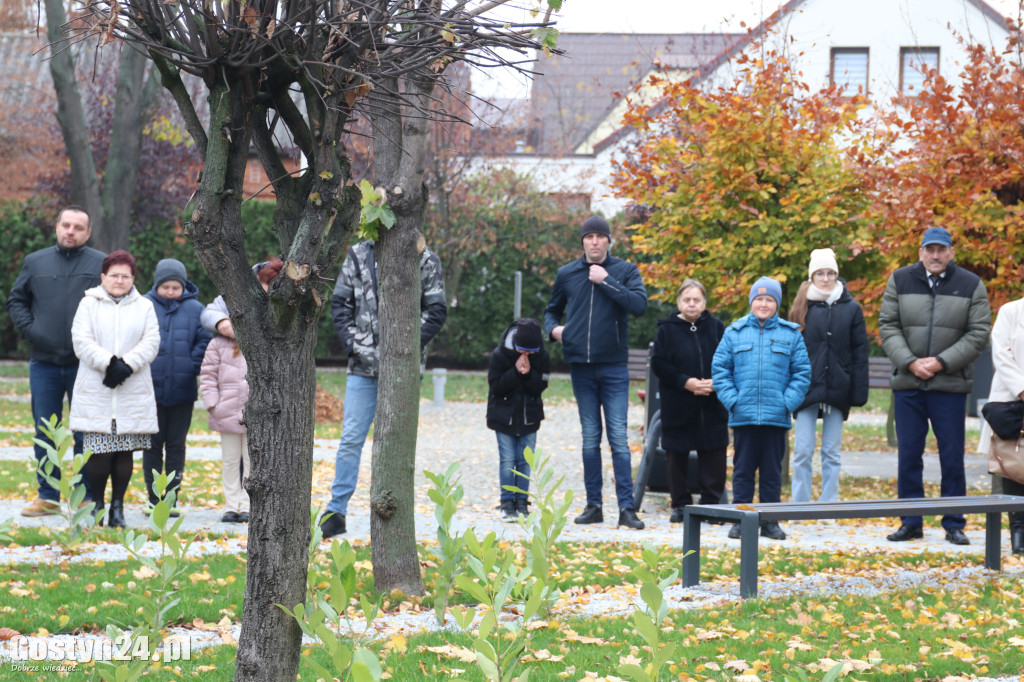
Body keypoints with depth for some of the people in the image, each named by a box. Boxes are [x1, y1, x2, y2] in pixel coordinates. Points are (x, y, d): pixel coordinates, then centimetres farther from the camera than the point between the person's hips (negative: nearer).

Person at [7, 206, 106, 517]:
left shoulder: (101, 264, 1)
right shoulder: (35, 262, 10)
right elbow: (16, 300, 16)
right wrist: (29, 329, 0)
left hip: (85, 364, -3)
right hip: (44, 364, 3)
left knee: (86, 433, 2)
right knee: (45, 433, 7)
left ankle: (88, 498, 8)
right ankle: (47, 496, 15)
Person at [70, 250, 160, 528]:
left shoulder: (144, 307, 13)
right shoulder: (89, 304, 9)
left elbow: (151, 342, 2)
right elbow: (81, 341, -2)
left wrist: (126, 364, -13)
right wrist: (108, 363, -15)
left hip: (134, 392, 1)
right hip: (95, 392, -1)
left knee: (125, 451, 0)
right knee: (100, 452, -5)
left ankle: (117, 505, 9)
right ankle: (97, 503, 10)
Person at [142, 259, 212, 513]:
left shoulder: (194, 309, 1)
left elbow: (204, 341, 4)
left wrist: (192, 367, -6)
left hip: (182, 390, 1)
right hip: (150, 389, 0)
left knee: (176, 445, 6)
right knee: (152, 444, 5)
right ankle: (154, 499, 11)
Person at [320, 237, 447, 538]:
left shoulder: (427, 262, 1)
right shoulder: (358, 256, 5)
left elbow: (435, 312, 1)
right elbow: (340, 302, 9)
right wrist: (353, 344, -3)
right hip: (363, 366, 1)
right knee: (351, 438, 0)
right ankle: (336, 511, 5)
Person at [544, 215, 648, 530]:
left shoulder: (625, 271, 2)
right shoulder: (566, 274, 9)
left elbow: (640, 304, -14)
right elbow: (552, 310, 23)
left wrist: (606, 281, -14)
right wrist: (553, 328, 3)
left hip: (614, 365, -3)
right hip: (581, 365, 3)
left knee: (618, 438, -6)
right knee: (590, 438, 7)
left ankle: (627, 507, -6)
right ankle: (593, 505, 12)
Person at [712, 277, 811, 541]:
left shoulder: (791, 334, 5)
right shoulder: (735, 332, 6)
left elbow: (802, 372, 4)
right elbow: (720, 368, 5)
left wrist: (788, 402, -7)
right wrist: (731, 399, -6)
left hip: (776, 417, 0)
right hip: (743, 416, 0)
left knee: (772, 471, 6)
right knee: (743, 469, 4)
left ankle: (770, 521, 13)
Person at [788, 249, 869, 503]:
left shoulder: (851, 309, 4)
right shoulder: (802, 308, 5)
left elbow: (860, 353, 3)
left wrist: (859, 392, -4)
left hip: (837, 390, 0)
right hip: (807, 388, 0)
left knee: (831, 453, 7)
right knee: (802, 452, -2)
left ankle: (829, 505, 12)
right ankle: (800, 505, 5)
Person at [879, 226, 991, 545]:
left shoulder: (971, 285, 2)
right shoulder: (900, 280, 5)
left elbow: (978, 333, -2)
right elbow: (888, 326, 3)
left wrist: (941, 362, -11)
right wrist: (910, 362, -11)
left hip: (950, 386, -1)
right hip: (907, 385, 1)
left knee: (952, 456, 2)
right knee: (908, 455, 5)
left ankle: (954, 524, 10)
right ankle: (911, 522, 14)